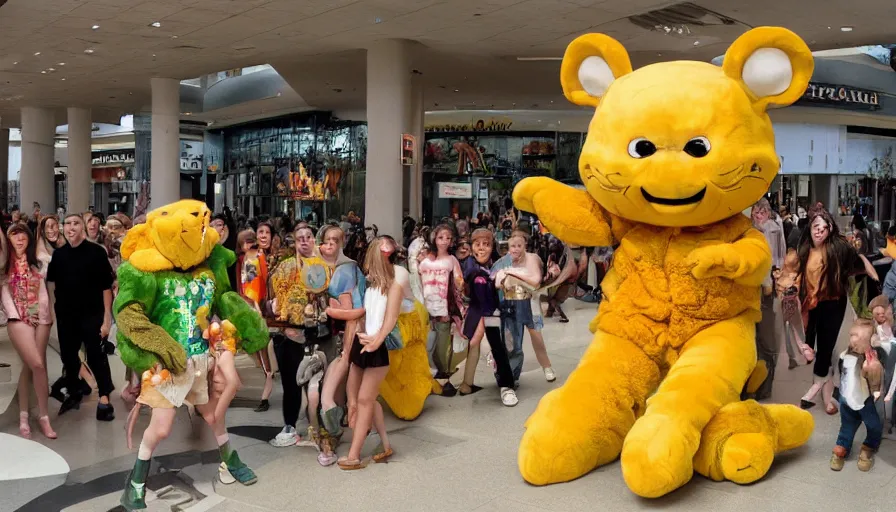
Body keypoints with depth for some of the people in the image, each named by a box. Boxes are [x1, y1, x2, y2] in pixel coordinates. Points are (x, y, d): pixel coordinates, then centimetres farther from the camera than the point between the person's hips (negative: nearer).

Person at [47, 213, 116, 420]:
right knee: (68, 356, 14)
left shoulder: (97, 252, -9)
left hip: (92, 315, -4)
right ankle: (73, 393, 32)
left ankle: (104, 399, 8)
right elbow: (52, 284, 12)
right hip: (65, 316, 4)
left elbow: (106, 287, -9)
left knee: (96, 357, -2)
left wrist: (107, 318, -11)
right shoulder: (58, 255, 2)